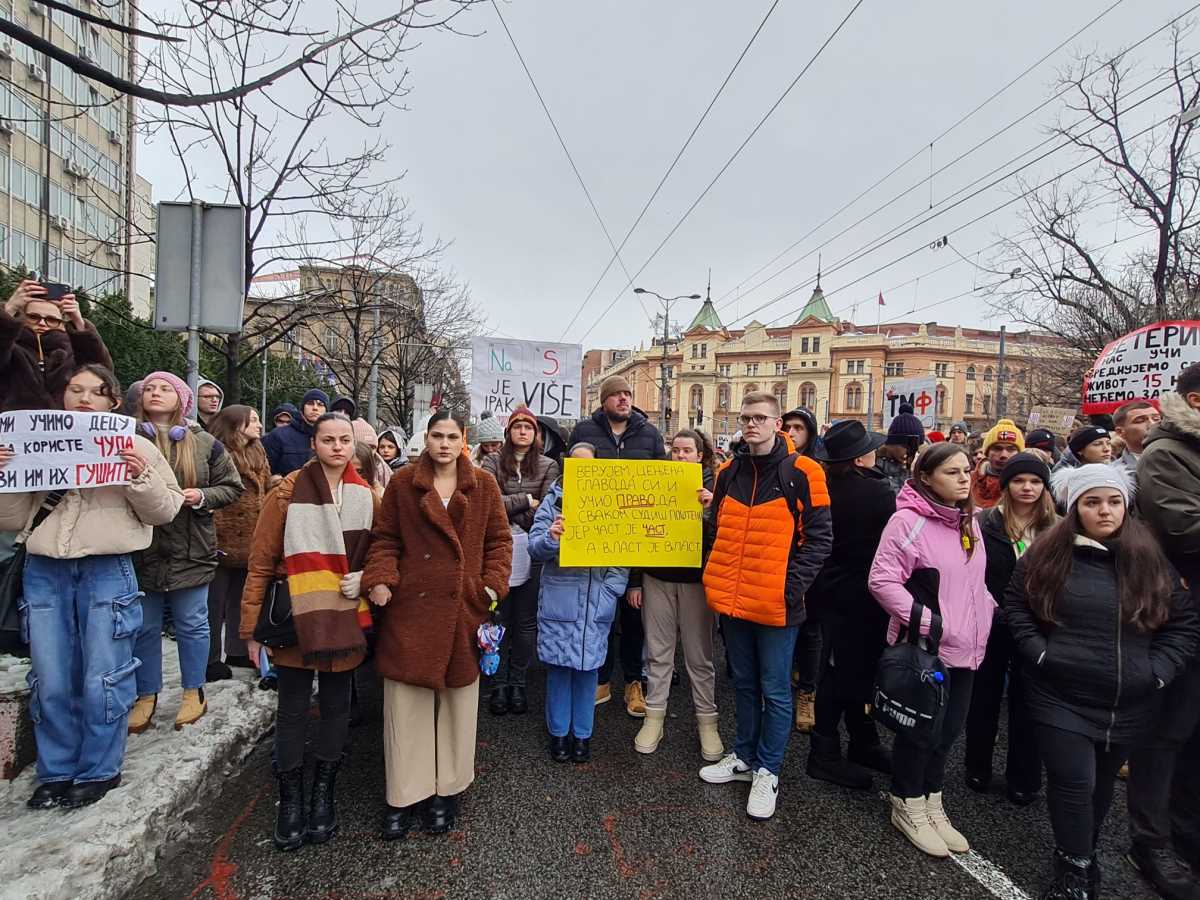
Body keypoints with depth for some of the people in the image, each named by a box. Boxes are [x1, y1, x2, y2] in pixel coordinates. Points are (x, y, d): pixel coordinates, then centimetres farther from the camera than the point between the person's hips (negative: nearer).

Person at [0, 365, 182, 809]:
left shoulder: (135, 446, 4)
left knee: (101, 680, 2)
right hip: (44, 573, 3)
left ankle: (99, 771, 20)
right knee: (50, 683, 9)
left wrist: (140, 479, -14)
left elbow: (164, 512, 3)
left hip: (107, 572, -3)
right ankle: (56, 772, 26)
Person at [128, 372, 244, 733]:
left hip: (190, 550, 0)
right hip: (141, 548, 0)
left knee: (191, 623, 9)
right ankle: (146, 697, 28)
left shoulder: (204, 443, 3)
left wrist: (203, 496, -9)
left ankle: (194, 692, 25)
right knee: (143, 627, 11)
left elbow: (232, 486, 7)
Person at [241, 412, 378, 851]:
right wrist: (253, 627, -4)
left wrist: (365, 578, -10)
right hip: (296, 619, -3)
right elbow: (261, 562, -4)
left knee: (336, 706, 14)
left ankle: (323, 796, 32)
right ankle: (290, 802, 27)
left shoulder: (367, 497, 3)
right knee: (292, 710, 8)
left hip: (344, 620, 3)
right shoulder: (289, 492, -7)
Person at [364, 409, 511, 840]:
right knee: (405, 704, 6)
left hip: (463, 610, 1)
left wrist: (493, 584, -5)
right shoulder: (402, 482, 2)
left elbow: (499, 540, 7)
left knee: (457, 703, 11)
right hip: (410, 609, 0)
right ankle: (405, 796, 23)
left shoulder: (483, 485, 3)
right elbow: (385, 538, 5)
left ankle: (447, 791, 29)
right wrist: (380, 579, -11)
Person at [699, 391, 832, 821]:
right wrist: (716, 578, 9)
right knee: (744, 683, 19)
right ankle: (744, 756, 36)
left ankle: (767, 771, 25)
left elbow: (819, 538, -8)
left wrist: (793, 585, -14)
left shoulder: (801, 473, -8)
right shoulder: (729, 472, 7)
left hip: (776, 604, -5)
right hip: (732, 600, 5)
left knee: (775, 690, 8)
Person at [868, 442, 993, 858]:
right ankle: (908, 807, 28)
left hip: (965, 648, 7)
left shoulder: (968, 521, 9)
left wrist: (984, 613, 8)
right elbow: (882, 580, -21)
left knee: (949, 729, 17)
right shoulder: (908, 521, -17)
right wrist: (928, 623, -22)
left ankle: (931, 802, 36)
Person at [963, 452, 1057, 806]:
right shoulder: (984, 523, -5)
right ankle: (978, 768, 31)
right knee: (985, 697, 14)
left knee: (1027, 701, 12)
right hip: (991, 625, -1)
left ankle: (1024, 779, 29)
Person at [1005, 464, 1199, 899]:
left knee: (1102, 783, 18)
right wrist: (1040, 653, -9)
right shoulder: (1047, 554, -4)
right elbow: (1014, 605, 1)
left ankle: (1082, 852, 40)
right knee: (1074, 783, -2)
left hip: (1130, 704, 3)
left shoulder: (1150, 560, 2)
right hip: (1061, 697, -3)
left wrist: (1159, 668, -5)